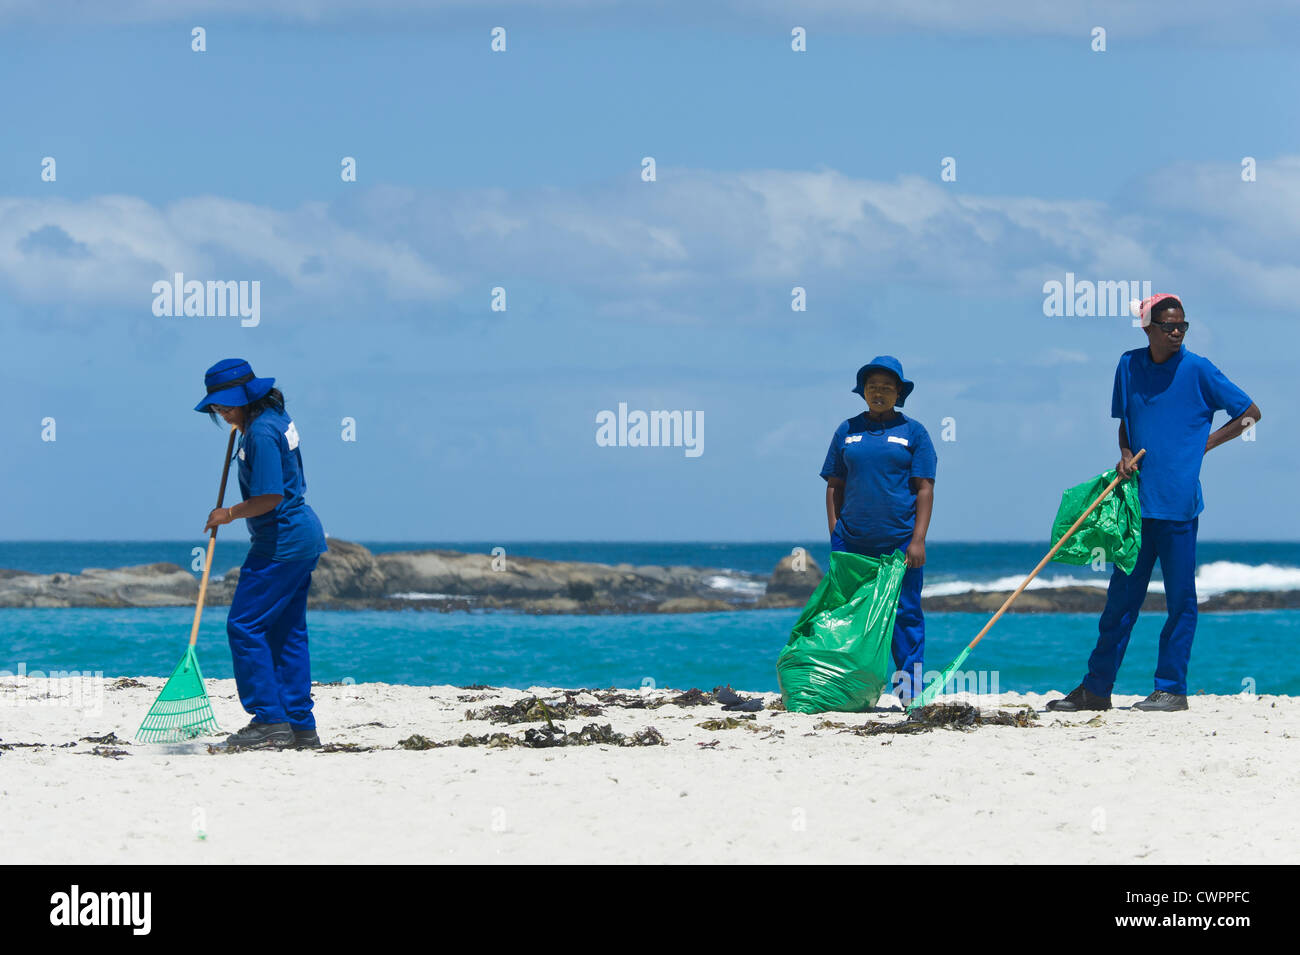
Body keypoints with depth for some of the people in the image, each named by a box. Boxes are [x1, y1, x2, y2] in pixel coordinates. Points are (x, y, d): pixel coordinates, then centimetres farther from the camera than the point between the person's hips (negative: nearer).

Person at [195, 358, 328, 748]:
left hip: (281, 542, -10)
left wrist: (230, 514, -9)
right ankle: (300, 725, 13)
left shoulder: (261, 434, -20)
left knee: (244, 625, -8)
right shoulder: (276, 416, 11)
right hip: (303, 537, 10)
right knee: (287, 632, 12)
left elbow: (269, 497, -25)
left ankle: (270, 719, -9)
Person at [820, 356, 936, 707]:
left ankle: (910, 688, 0)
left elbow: (925, 489, 1)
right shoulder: (847, 431, 12)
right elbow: (834, 486, 13)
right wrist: (835, 534, 4)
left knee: (904, 614, -3)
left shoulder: (913, 432, 5)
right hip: (853, 542, 2)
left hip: (899, 542, -2)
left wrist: (918, 540, -7)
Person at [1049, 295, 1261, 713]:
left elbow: (1250, 413, 2)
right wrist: (1125, 455, 1)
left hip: (1178, 501, -4)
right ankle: (1096, 688, 14)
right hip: (1137, 499, 4)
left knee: (1180, 599, 0)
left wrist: (1204, 445, -3)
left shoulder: (1197, 370, -5)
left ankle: (1172, 689, 6)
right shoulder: (1129, 365, 8)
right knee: (1121, 595, 9)